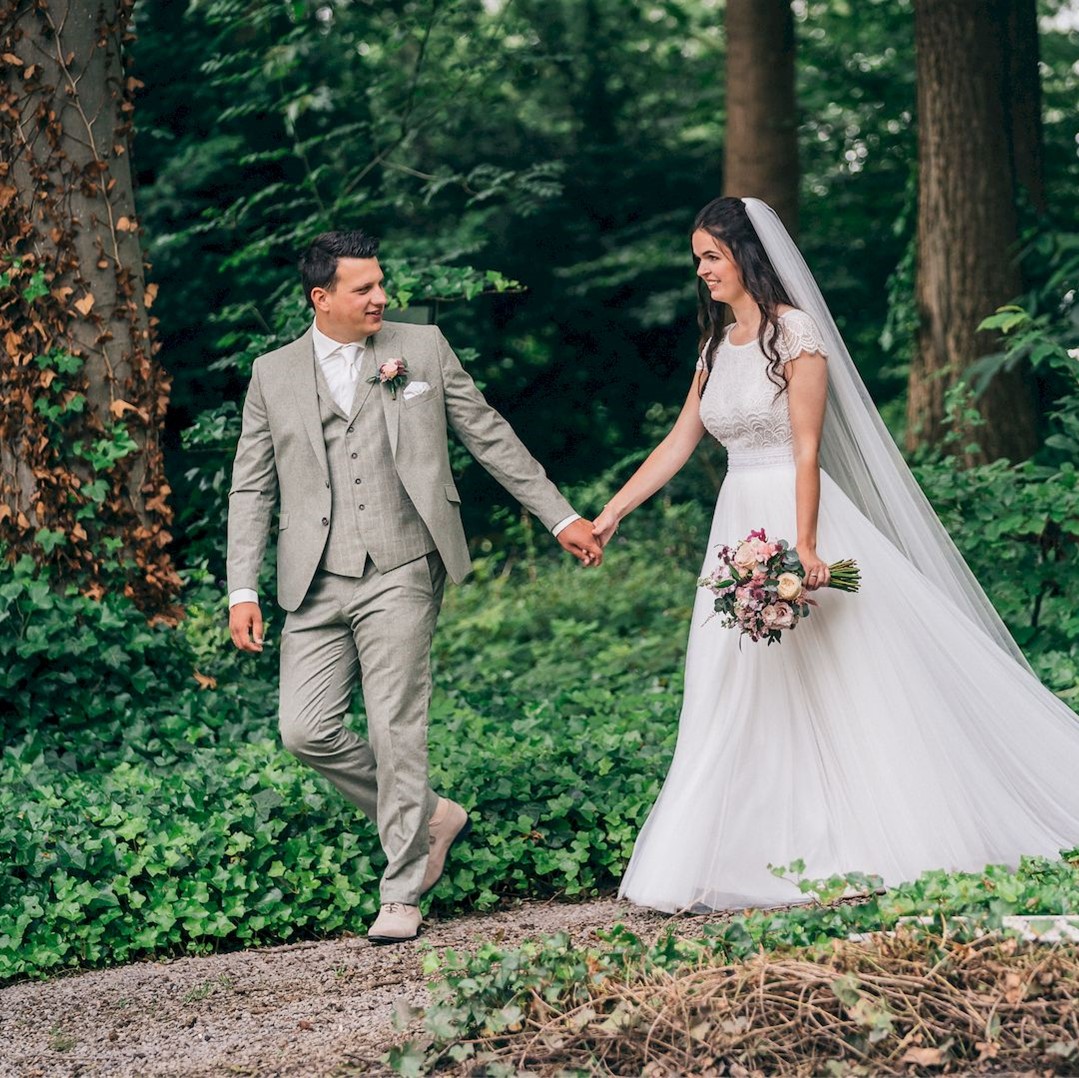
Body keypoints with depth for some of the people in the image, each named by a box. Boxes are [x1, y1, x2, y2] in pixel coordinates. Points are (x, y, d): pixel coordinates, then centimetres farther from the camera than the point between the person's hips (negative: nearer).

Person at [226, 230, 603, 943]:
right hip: (317, 587, 3)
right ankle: (429, 816, 18)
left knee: (397, 731, -6)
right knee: (306, 729, -3)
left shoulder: (423, 348, 7)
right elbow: (252, 490, 11)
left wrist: (561, 517, 11)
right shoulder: (273, 375, 10)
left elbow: (491, 437, 12)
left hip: (400, 573, -2)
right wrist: (243, 590, 3)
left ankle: (402, 894, 6)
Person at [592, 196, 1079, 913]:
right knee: (736, 699, 5)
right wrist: (612, 513, 10)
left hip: (799, 516, -8)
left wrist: (805, 546, -22)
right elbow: (678, 444, 15)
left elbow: (807, 451, -15)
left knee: (849, 678, -3)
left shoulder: (795, 332, -9)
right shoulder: (719, 345, 13)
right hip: (740, 526, 8)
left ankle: (917, 838, 8)